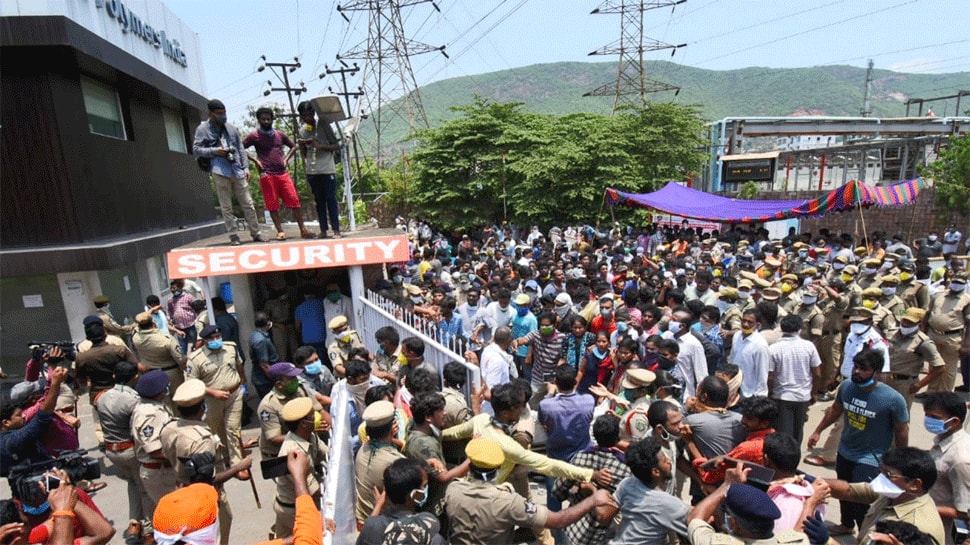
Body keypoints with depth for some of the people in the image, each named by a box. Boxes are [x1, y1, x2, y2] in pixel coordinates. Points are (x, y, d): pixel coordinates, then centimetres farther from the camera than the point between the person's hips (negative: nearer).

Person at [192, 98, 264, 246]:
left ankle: (256, 233, 11)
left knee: (248, 204, 4)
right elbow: (196, 149, 1)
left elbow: (240, 148, 16)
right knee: (226, 206, 0)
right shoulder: (203, 129, 5)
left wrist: (246, 167, 8)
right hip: (220, 171, -3)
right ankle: (233, 236, 4)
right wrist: (215, 151, -12)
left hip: (237, 170, 3)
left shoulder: (230, 127, 15)